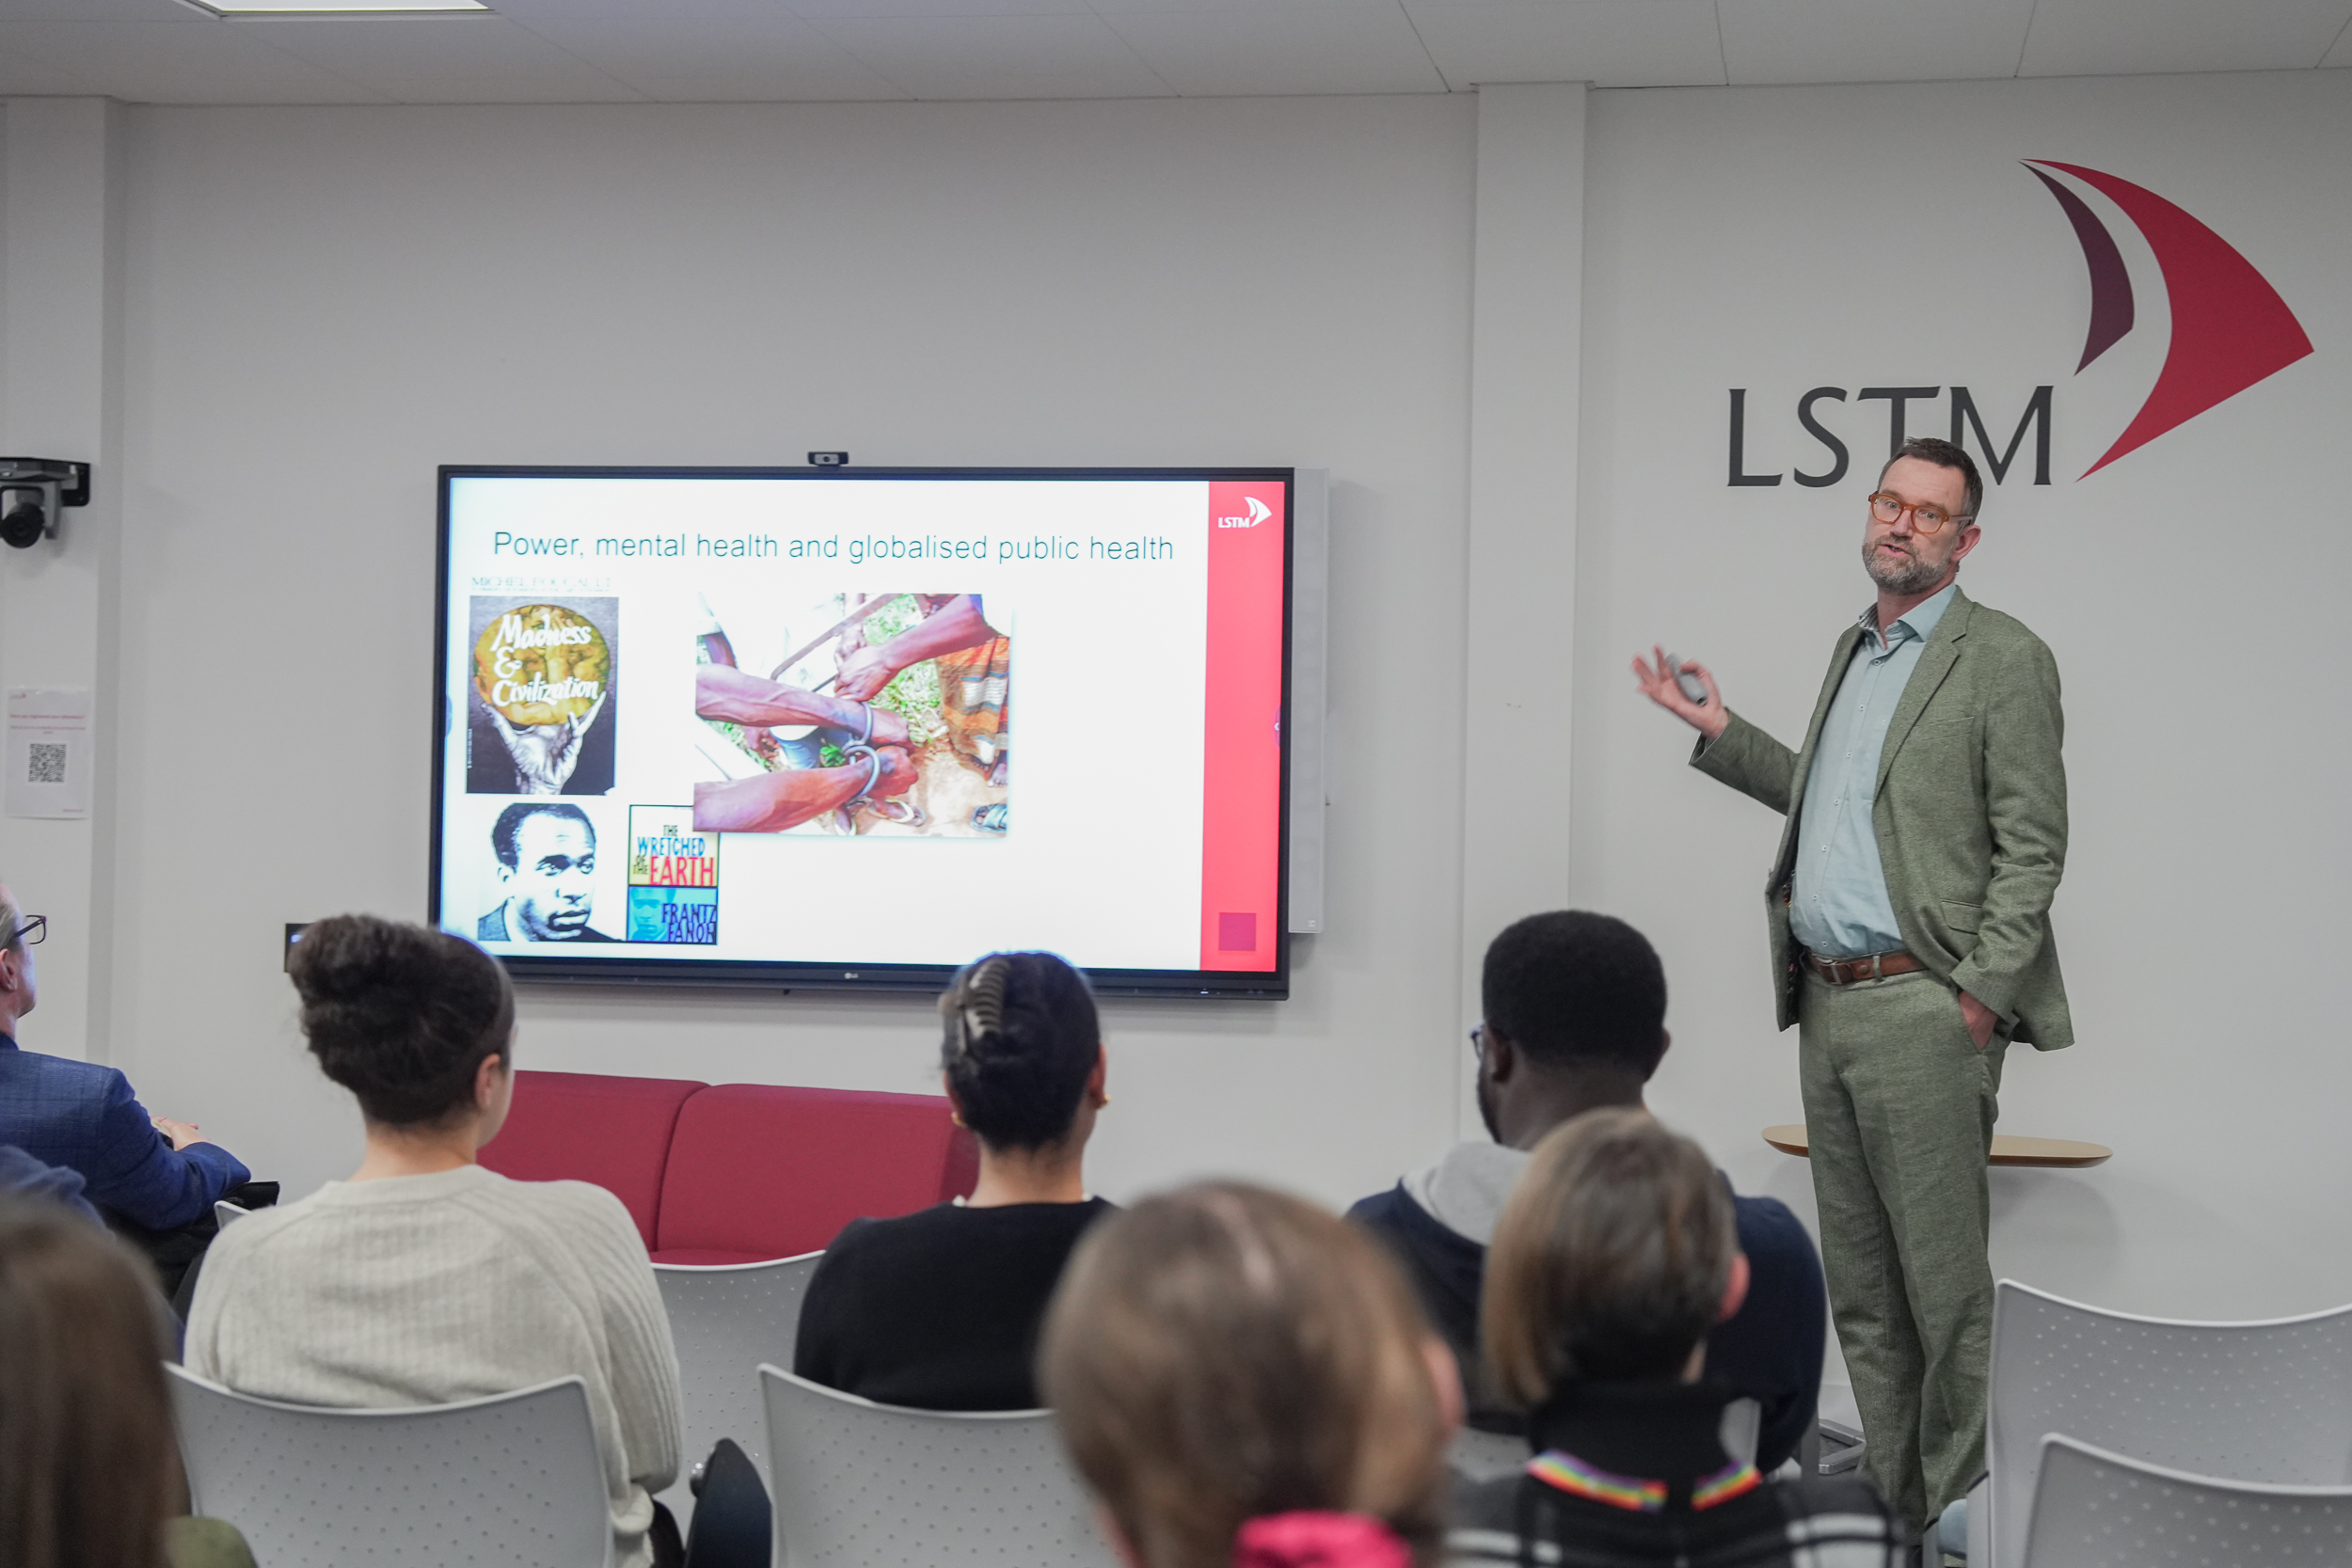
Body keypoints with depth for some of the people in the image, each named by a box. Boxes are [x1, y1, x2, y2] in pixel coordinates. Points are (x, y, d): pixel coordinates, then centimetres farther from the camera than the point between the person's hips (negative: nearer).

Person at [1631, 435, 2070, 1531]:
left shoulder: (2004, 660, -6)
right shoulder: (1854, 651, 18)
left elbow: (2032, 848, -10)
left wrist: (1981, 1000, -16)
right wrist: (1718, 732, 20)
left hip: (1922, 1009, -8)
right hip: (1827, 1004, 8)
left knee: (1943, 1284, -2)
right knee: (1860, 1288, 12)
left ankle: (1953, 1514, 9)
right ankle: (1888, 1502, 21)